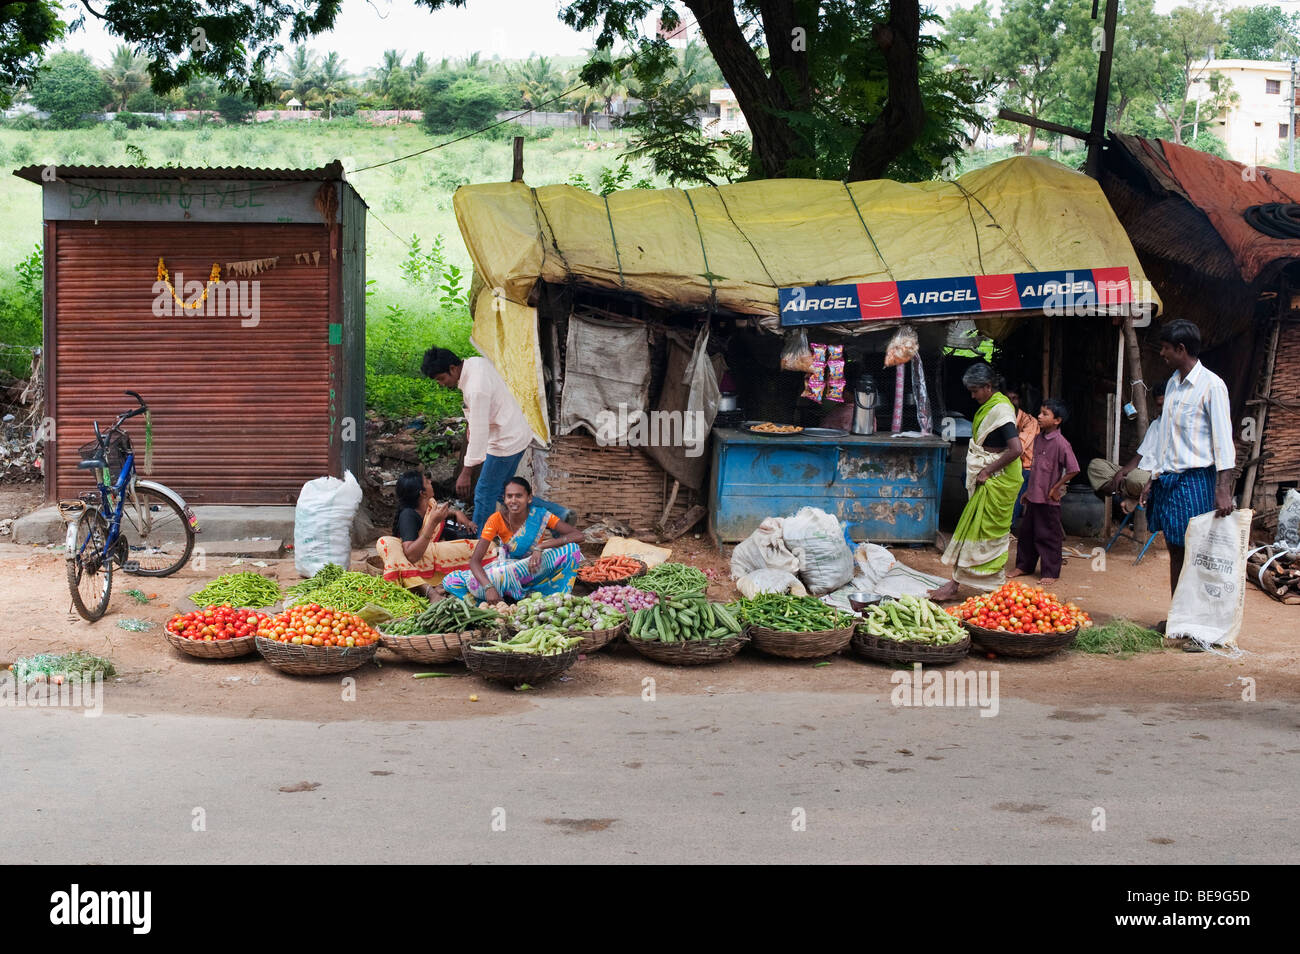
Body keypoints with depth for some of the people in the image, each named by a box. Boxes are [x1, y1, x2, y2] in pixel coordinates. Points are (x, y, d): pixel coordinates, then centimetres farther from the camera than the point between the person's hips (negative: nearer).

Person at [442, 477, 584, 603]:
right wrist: (488, 587, -44)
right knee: (450, 581, -23)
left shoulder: (540, 515, -17)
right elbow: (474, 560, -24)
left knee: (571, 550, -29)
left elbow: (578, 535, -26)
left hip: (535, 569, -1)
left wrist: (540, 547, -37)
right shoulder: (496, 519, -18)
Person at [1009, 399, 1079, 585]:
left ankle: (1051, 573, 12)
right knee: (1026, 531, 16)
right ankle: (1024, 565, 30)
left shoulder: (1060, 443, -18)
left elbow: (1073, 469, -22)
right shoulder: (1040, 437, 7)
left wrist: (1055, 488, -15)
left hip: (1049, 500, -8)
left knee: (1048, 536, 2)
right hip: (1034, 496, 8)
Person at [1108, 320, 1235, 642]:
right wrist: (1129, 467, 27)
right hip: (1167, 479, 8)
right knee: (1175, 551, 12)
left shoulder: (1211, 385, -10)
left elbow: (1223, 437, -15)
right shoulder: (1173, 384, 15)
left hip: (1195, 479, -8)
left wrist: (1223, 488, -23)